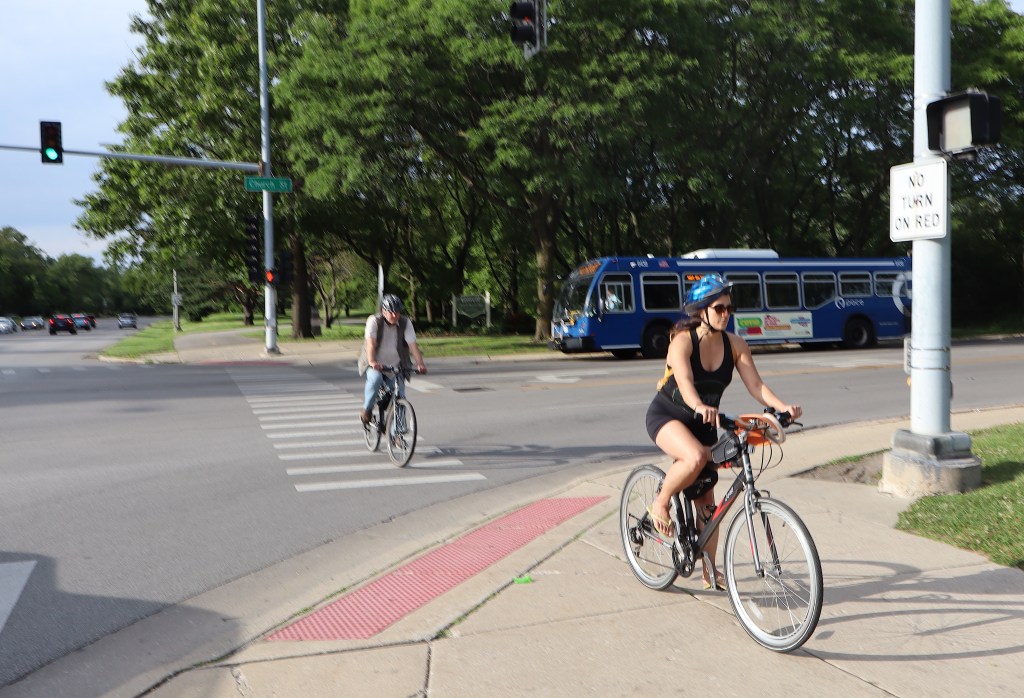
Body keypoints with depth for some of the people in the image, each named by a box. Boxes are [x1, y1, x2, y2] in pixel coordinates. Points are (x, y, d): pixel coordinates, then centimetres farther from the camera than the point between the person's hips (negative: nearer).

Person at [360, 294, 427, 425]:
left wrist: (420, 364, -31)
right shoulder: (374, 321, -13)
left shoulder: (405, 323, -7)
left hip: (396, 366, 2)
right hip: (376, 365, -2)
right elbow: (371, 343, -26)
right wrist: (372, 361, -44)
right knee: (375, 379, -33)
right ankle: (366, 410, -11)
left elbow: (413, 345, -15)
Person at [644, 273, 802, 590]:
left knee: (705, 499, 5)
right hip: (666, 415, -5)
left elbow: (755, 384, -14)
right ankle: (660, 504, -10)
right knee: (695, 457, -37)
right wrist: (699, 406, -56)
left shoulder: (735, 345, -7)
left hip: (703, 422, 5)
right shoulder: (683, 340, -20)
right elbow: (685, 382, -36)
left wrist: (782, 406, -32)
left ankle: (710, 573, 18)